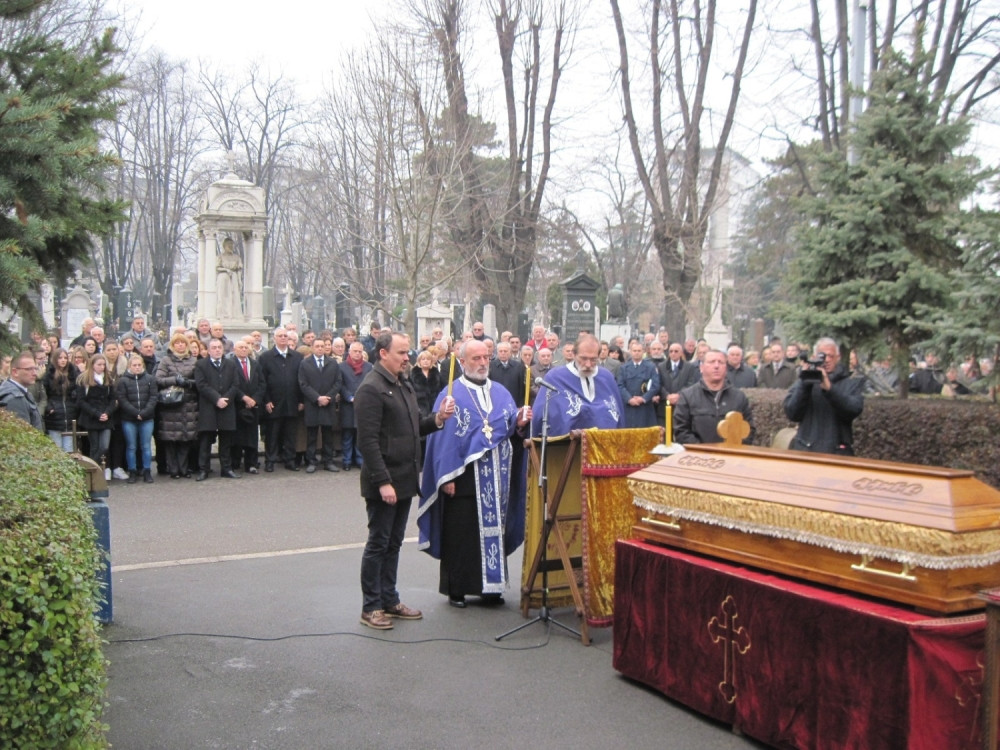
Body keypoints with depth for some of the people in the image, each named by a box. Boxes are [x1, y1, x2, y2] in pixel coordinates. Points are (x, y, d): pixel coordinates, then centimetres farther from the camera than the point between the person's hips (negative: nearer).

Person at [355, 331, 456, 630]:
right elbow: (368, 440, -19)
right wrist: (383, 482, -22)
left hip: (404, 479, 8)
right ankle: (371, 607, 13)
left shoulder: (404, 386, 14)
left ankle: (390, 600, 25)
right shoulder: (371, 388, -14)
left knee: (393, 543, 15)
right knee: (378, 544, 2)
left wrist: (437, 418, 0)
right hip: (384, 481, -8)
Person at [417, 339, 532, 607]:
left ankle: (491, 586, 18)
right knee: (460, 535, 1)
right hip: (464, 475, -5)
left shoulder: (501, 392, 14)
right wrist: (447, 477, -14)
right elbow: (443, 436, -9)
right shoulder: (452, 394, -3)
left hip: (496, 478, 5)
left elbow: (510, 428, 13)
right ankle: (456, 590, 12)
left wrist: (519, 422, -11)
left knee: (494, 531, 8)